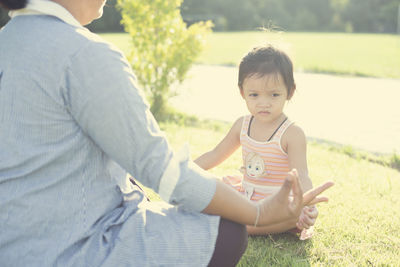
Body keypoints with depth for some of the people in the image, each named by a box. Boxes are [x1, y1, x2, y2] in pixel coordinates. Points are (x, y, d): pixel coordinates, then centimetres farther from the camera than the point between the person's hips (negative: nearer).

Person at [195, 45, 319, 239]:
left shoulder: (292, 134, -15)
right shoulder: (242, 125, 3)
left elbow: (301, 177, -23)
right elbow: (216, 155, 16)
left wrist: (308, 205, -43)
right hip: (245, 197, 7)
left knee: (294, 214, -37)